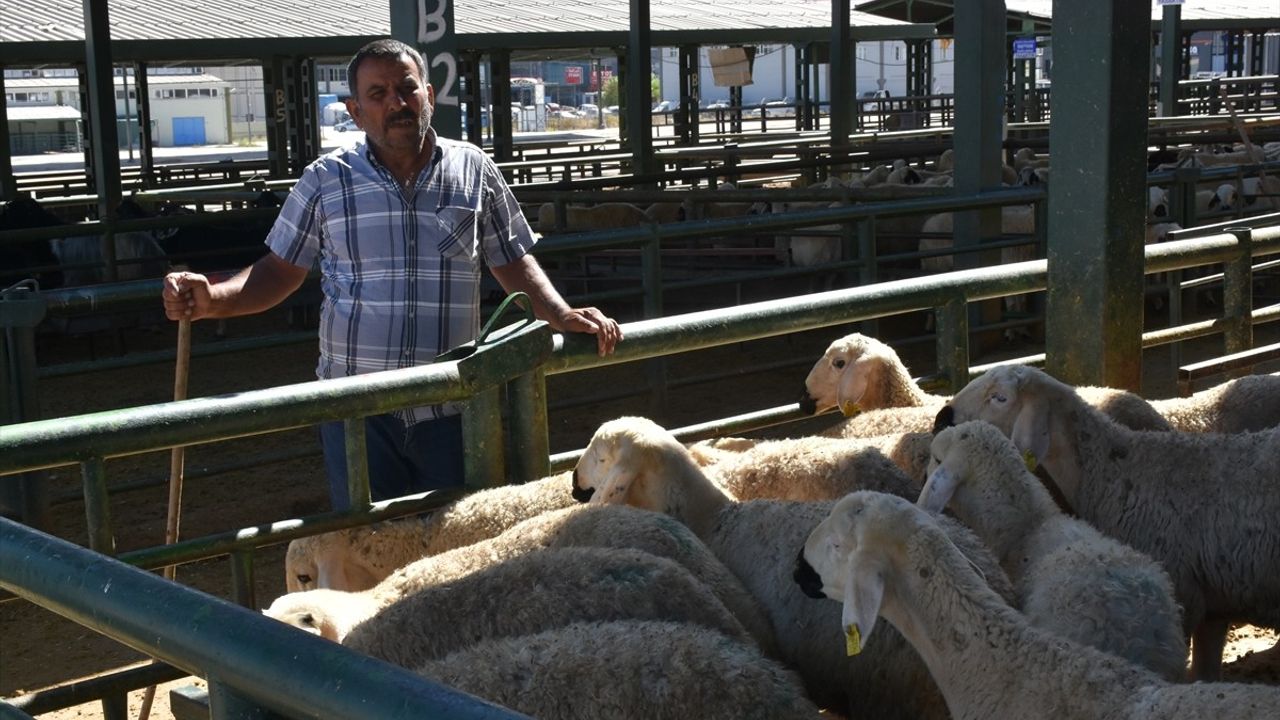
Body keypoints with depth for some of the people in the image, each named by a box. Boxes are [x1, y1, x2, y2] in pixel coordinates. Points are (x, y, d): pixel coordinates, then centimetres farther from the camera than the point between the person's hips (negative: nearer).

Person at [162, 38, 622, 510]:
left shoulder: (474, 170, 3)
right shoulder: (325, 180, 1)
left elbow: (513, 263, 8)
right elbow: (281, 271, 7)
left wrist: (562, 316, -8)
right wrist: (211, 299, -10)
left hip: (451, 411, 1)